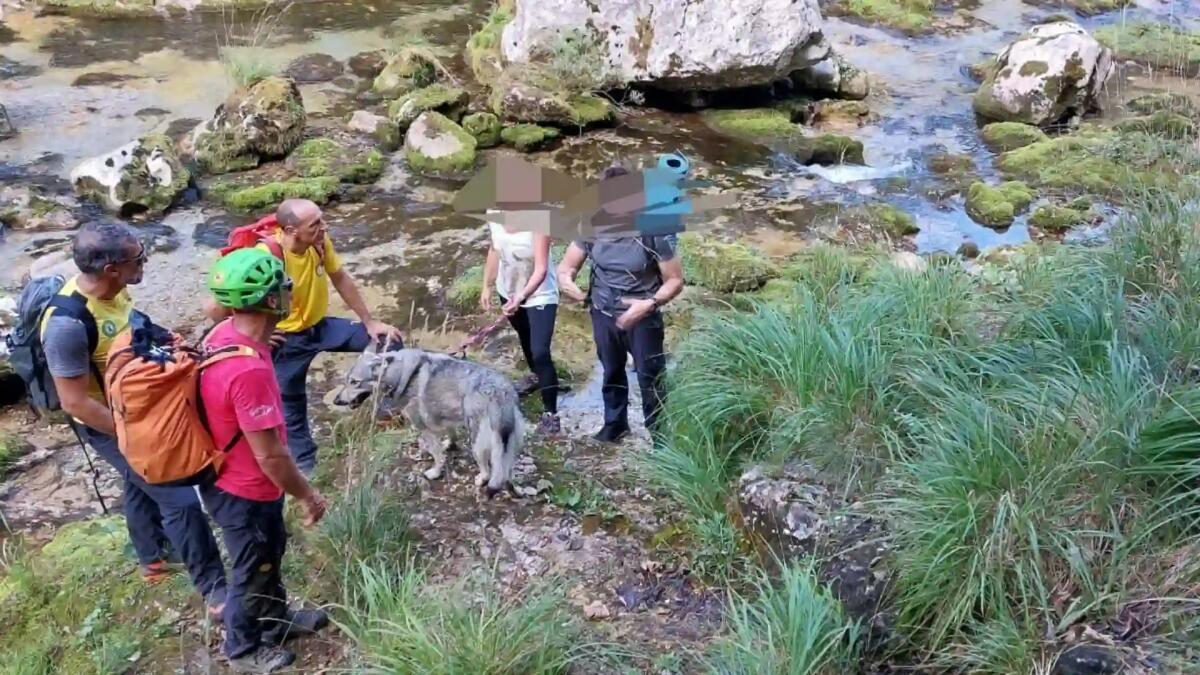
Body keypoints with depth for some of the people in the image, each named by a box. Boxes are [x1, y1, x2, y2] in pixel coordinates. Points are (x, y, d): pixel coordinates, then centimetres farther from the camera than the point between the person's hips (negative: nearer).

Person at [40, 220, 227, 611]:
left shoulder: (113, 288, -11)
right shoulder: (67, 323, -36)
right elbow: (75, 403, -29)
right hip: (109, 425, -8)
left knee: (142, 483, 28)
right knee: (179, 499, -5)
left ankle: (152, 557, 53)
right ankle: (214, 589, 10)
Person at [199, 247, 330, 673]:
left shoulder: (224, 334, -8)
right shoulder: (249, 370, -38)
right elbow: (269, 456, -30)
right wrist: (308, 495, -15)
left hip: (231, 478, 9)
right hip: (245, 492, -9)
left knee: (270, 554, 29)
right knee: (253, 572, 16)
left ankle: (277, 621, 52)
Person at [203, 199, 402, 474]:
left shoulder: (320, 242, -16)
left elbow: (341, 279, 3)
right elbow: (214, 307, -29)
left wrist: (370, 322, 4)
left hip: (321, 325, 5)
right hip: (288, 340, -5)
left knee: (390, 342, -1)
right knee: (292, 409, 10)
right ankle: (306, 467, 32)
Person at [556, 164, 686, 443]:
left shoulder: (653, 231, -24)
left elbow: (675, 281, -17)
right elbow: (567, 265, -5)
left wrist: (649, 304, -33)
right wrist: (565, 280, -29)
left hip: (642, 319, -4)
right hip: (603, 315, 4)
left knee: (650, 379, 7)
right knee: (612, 372, 24)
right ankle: (615, 422, 47)